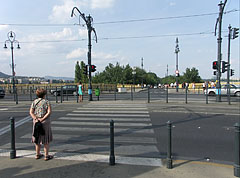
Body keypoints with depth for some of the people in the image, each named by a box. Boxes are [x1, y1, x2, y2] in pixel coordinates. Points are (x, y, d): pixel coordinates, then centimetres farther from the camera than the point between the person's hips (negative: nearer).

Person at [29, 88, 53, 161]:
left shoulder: (34, 102, 3)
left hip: (36, 122, 4)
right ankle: (46, 156, 10)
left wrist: (36, 119, -15)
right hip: (45, 122, -4)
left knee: (37, 138, 17)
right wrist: (42, 119, -19)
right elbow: (49, 112, -19)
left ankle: (37, 154, 27)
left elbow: (31, 112, -6)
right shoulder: (46, 102, -8)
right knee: (46, 139, 6)